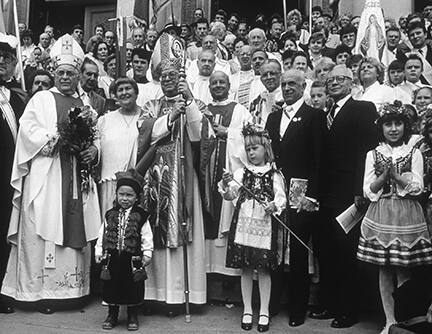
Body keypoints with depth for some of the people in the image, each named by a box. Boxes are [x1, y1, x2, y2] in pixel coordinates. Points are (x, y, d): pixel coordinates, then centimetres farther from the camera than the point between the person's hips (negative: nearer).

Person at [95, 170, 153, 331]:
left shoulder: (141, 216, -4)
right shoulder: (110, 215, 5)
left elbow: (147, 239, -3)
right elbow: (102, 236, 8)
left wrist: (146, 255, -7)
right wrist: (99, 253, 3)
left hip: (132, 260, -2)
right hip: (112, 259, 2)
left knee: (133, 290, 7)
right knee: (111, 288, 11)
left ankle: (133, 317, 24)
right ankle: (112, 315, 29)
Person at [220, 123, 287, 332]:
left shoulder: (274, 175, 2)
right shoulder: (241, 173, 8)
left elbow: (281, 198, -5)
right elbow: (231, 194, -2)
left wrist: (275, 205, -25)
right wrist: (225, 187, -23)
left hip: (264, 226, -2)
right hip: (243, 224, 2)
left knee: (263, 270, 4)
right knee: (246, 269, 8)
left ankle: (264, 312, 17)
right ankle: (247, 311, 20)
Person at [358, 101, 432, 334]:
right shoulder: (373, 155, 7)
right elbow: (368, 190, 1)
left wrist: (394, 174, -15)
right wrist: (384, 175, -14)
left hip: (406, 217, -1)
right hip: (380, 216, 1)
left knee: (403, 273, 0)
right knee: (384, 271, 6)